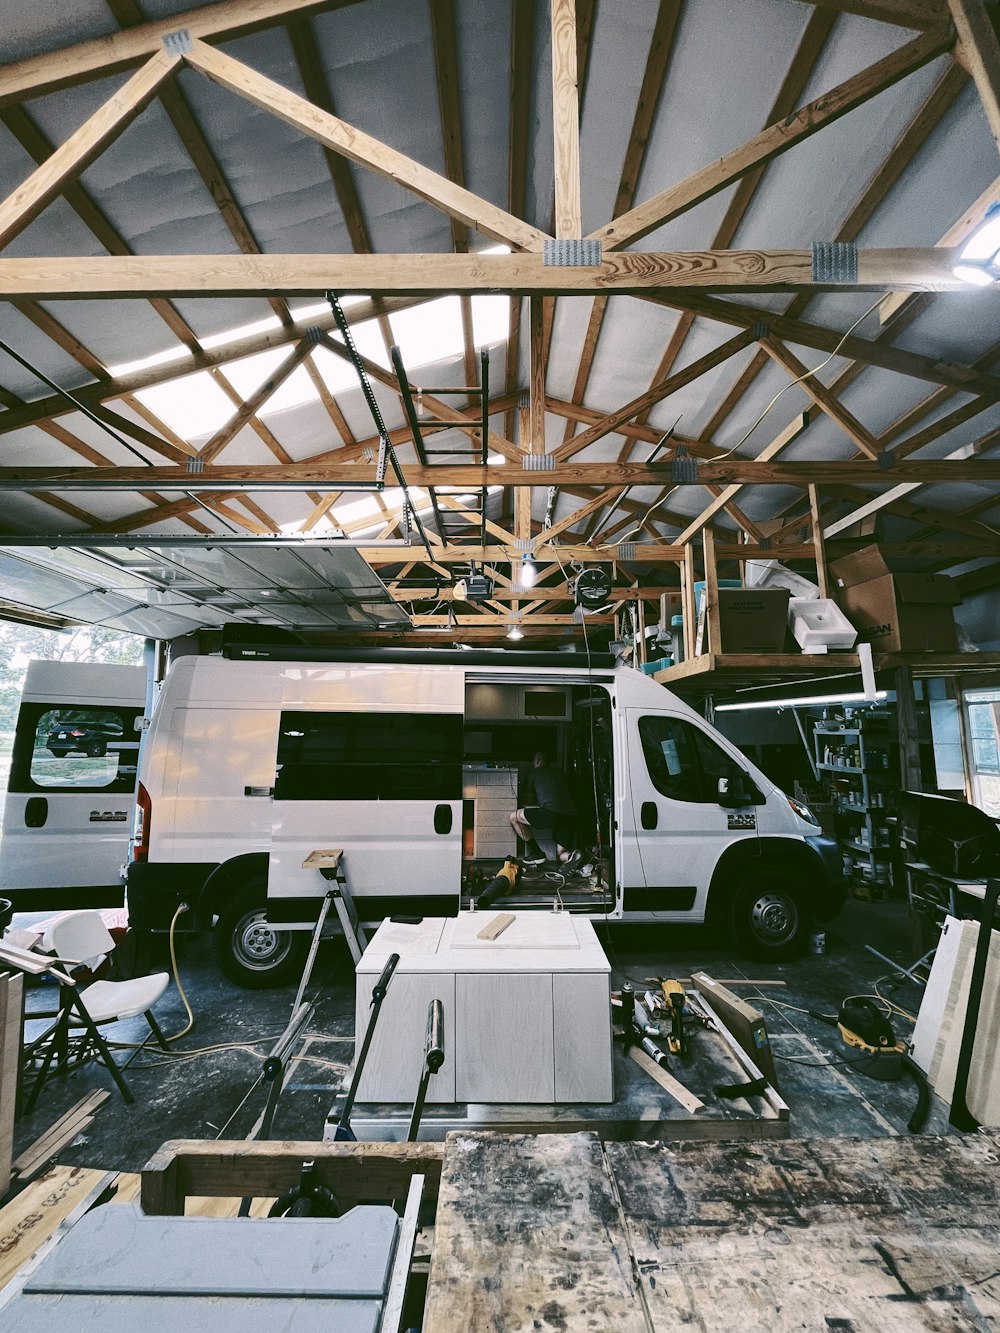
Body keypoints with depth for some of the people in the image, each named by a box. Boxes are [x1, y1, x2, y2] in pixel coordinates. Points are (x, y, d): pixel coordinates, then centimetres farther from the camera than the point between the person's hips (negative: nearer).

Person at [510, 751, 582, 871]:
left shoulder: (536, 772, 18)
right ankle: (572, 855, -17)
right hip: (571, 815, 6)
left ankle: (537, 853, 9)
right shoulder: (559, 772, 29)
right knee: (561, 854, 19)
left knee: (514, 817, 11)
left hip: (551, 811, -6)